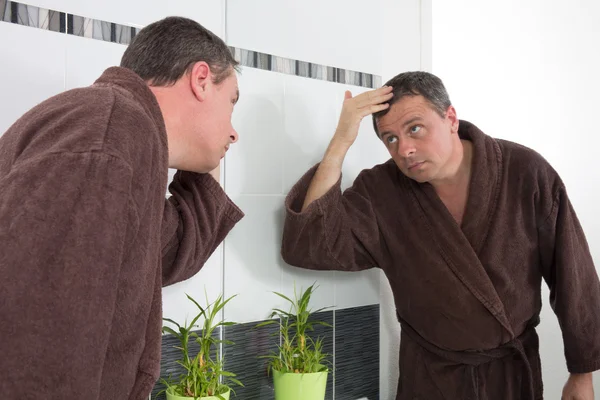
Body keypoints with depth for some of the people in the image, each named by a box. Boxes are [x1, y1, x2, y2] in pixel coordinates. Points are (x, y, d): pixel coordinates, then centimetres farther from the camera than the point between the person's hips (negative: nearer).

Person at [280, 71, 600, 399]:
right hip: (429, 373, 0)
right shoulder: (380, 190, -16)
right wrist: (340, 143, -33)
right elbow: (306, 246, -29)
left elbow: (572, 274, -8)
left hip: (515, 368, 1)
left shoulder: (526, 172, -17)